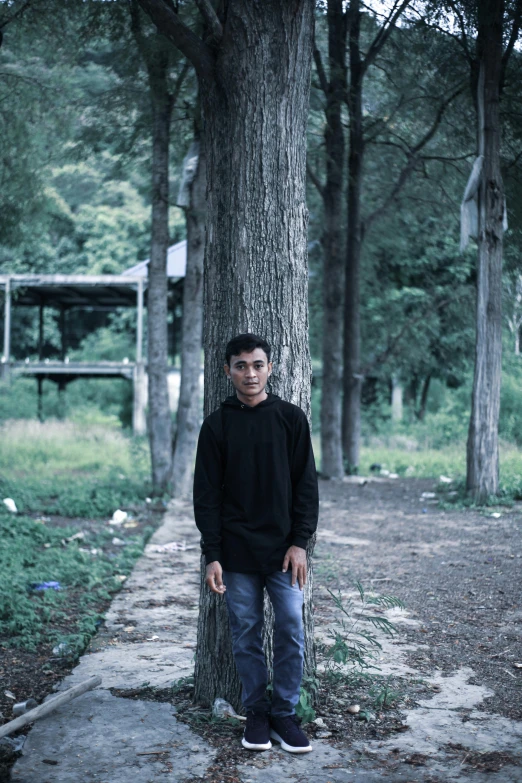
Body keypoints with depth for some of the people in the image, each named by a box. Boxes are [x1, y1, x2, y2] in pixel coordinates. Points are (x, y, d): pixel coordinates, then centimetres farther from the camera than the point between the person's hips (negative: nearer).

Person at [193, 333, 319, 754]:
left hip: (284, 549, 0)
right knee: (246, 636, 6)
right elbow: (207, 494, 2)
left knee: (291, 632, -1)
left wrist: (300, 542, -5)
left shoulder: (291, 418, 2)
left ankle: (285, 713, 13)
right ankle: (257, 713, 19)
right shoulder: (217, 425, 2)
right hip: (237, 554, 0)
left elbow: (307, 485, 2)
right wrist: (212, 555, -5)